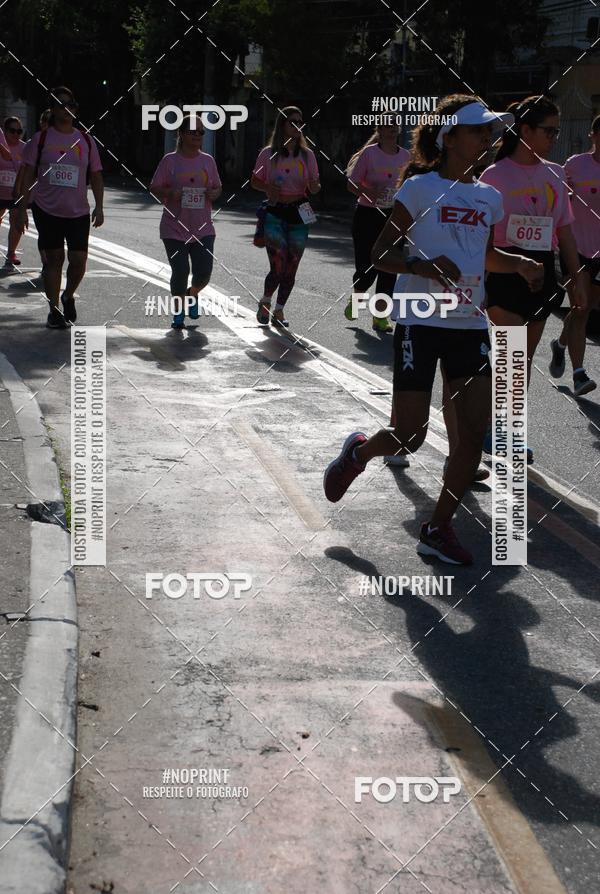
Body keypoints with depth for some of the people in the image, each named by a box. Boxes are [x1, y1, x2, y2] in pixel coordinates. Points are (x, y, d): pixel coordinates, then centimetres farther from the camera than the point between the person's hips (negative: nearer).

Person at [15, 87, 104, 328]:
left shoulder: (86, 141, 6)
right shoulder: (41, 139, 0)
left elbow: (96, 176, 9)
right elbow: (28, 175, 0)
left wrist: (99, 207, -1)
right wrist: (22, 208, -5)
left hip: (78, 212, 1)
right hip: (47, 210, -1)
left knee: (79, 259, -5)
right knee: (54, 259, 2)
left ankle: (68, 297, 23)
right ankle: (54, 310, 12)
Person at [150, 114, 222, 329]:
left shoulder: (208, 160, 8)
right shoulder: (170, 160, -2)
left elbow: (217, 187, 17)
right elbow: (155, 188, 0)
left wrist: (214, 194, -7)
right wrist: (170, 193, -20)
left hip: (203, 229, 3)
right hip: (174, 229, -3)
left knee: (204, 272, -6)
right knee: (180, 272, -6)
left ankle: (193, 294, 28)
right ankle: (178, 312, 17)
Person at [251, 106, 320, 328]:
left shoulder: (307, 154, 7)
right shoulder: (268, 153, -1)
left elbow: (314, 188, 9)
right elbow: (255, 181, 6)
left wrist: (315, 186, -15)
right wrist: (268, 188, -15)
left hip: (299, 214, 3)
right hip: (275, 213, -3)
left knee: (291, 269, 4)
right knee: (278, 268, -11)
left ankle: (279, 311, 21)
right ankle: (265, 303, 16)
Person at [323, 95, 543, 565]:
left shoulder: (489, 197, 10)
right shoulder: (420, 187, -6)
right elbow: (381, 253, -7)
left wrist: (519, 263, 7)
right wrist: (420, 266, -25)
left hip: (470, 323, 5)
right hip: (421, 322, -5)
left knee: (476, 431, -3)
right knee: (410, 436, -6)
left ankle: (439, 528, 11)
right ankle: (358, 452, 29)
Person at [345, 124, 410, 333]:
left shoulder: (405, 156, 5)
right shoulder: (369, 153, -6)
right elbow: (352, 182, -5)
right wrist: (366, 192, -24)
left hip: (393, 216, 3)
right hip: (368, 215, -3)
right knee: (366, 266, -4)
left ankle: (380, 316, 6)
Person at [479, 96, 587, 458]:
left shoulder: (554, 175, 9)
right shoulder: (496, 174, -7)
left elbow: (565, 230, 14)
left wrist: (578, 278, 11)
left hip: (543, 272, 6)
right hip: (506, 271, -5)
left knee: (525, 356, 9)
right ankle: (494, 428, 2)